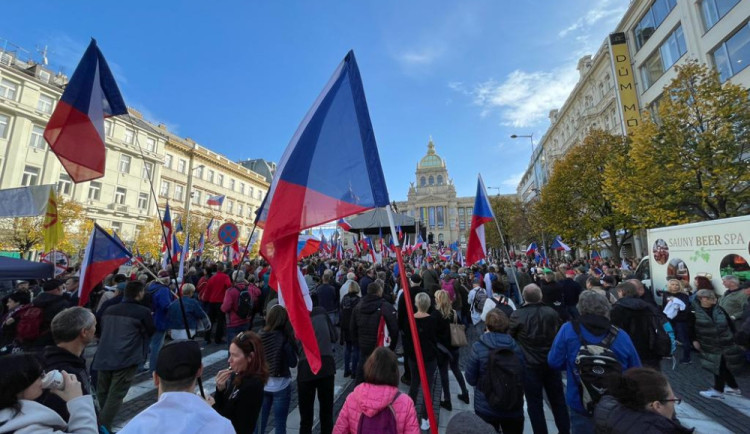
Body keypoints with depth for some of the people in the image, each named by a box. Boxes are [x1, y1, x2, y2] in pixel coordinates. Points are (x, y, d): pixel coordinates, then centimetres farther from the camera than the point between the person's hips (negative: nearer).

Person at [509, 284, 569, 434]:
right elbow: (559, 333, 10)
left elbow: (509, 338, -4)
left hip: (530, 365, -4)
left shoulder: (517, 315, -18)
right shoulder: (552, 312, -7)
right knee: (558, 400, 21)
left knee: (534, 403, 10)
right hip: (552, 362, 4)